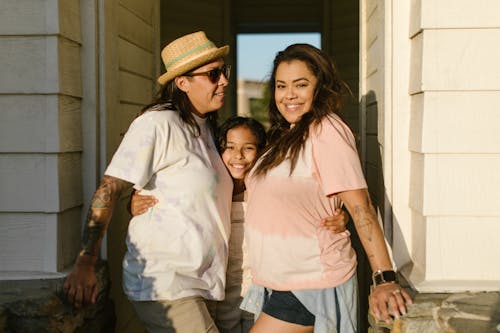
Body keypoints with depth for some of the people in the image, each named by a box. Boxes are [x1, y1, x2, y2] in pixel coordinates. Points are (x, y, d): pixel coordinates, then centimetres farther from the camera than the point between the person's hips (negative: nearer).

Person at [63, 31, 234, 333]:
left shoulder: (204, 127, 13)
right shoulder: (157, 124, -14)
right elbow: (108, 190, -18)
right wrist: (85, 264, -23)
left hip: (196, 282, 9)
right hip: (164, 283, -9)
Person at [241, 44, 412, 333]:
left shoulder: (326, 130, -15)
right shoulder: (288, 136, 12)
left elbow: (360, 206, -21)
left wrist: (385, 279, -25)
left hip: (311, 286, -8)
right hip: (279, 283, 9)